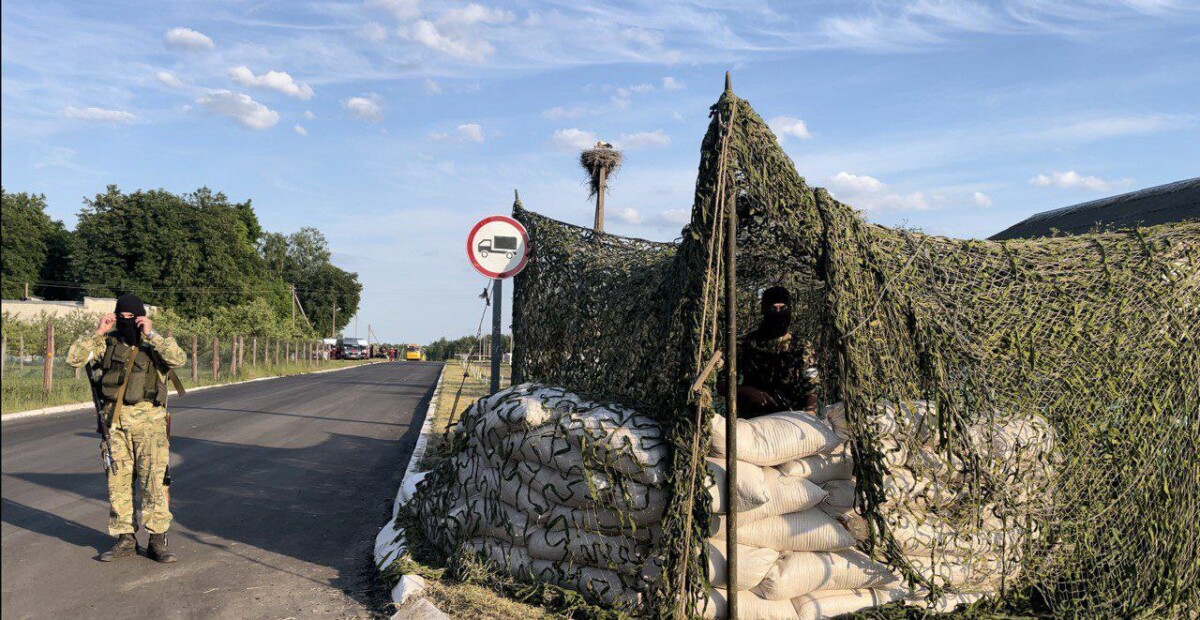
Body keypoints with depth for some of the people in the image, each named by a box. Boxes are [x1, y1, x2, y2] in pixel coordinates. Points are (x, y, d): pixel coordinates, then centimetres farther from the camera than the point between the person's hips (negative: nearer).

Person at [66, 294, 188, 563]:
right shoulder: (107, 343, 7)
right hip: (115, 421, 3)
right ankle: (125, 539, 18)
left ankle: (158, 540, 4)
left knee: (154, 479, -4)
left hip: (149, 419, -3)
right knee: (118, 480, 8)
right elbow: (74, 357, -2)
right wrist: (97, 332, -7)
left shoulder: (156, 344, -1)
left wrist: (151, 334, -20)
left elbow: (179, 359, -21)